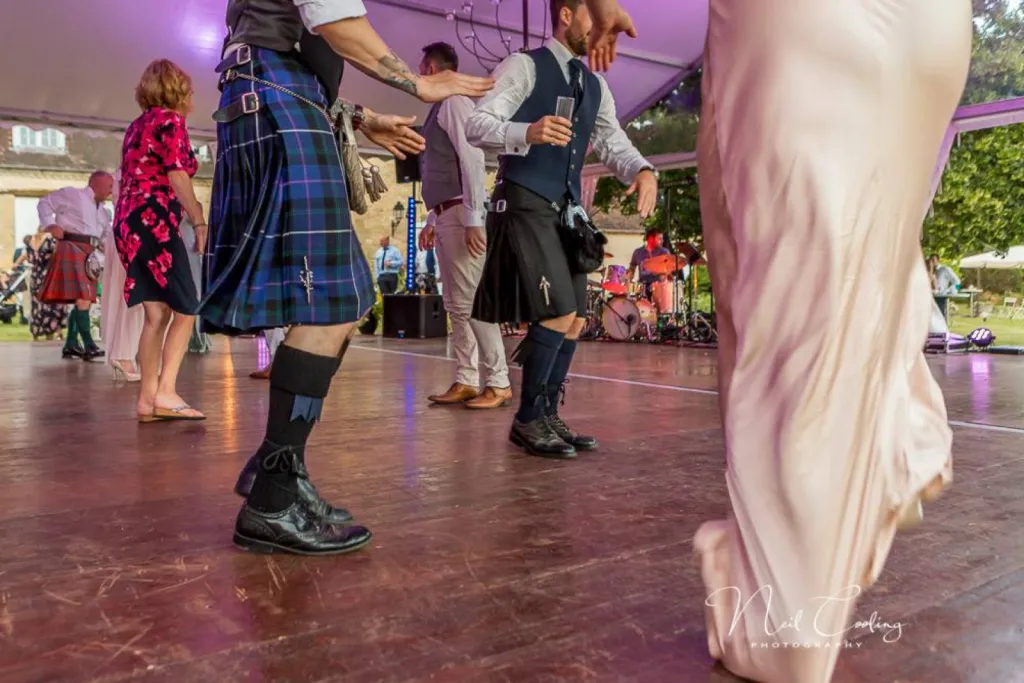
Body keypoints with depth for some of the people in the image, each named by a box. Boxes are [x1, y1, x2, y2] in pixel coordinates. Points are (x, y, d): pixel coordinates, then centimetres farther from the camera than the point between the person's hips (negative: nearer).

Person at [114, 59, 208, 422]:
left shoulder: (137, 125, 22)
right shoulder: (170, 120, -2)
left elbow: (135, 179, 19)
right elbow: (177, 177, -13)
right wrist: (199, 222, -11)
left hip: (129, 224, 8)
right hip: (155, 223, -8)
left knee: (156, 313, 6)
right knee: (185, 310, -4)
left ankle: (148, 399, 4)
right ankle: (165, 392, -11)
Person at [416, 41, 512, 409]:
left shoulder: (454, 102, -6)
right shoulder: (439, 108, 21)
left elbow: (472, 160, -17)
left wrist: (473, 219, -23)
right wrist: (432, 221, 18)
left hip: (461, 215, -10)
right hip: (446, 216, 10)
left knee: (471, 300, -10)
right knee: (455, 304, 8)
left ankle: (498, 383, -5)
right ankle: (467, 381, 11)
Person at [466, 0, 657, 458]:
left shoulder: (595, 86, 18)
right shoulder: (523, 66, -2)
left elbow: (612, 142, 11)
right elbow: (476, 124, -11)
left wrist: (642, 171, -11)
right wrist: (526, 132, -30)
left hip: (566, 210, 8)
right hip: (525, 205, -8)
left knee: (575, 321, 7)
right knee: (559, 314, -15)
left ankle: (547, 416, 19)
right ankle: (528, 420, 1)